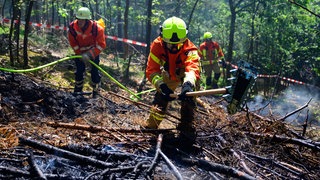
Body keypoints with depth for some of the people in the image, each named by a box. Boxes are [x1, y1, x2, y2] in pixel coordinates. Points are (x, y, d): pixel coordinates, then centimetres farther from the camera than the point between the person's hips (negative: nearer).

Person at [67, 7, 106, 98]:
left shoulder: (97, 28, -32)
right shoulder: (72, 27, -24)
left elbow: (101, 45, -29)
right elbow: (73, 43, -10)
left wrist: (90, 55, -36)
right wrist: (80, 54, -15)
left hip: (93, 51, -2)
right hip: (80, 52, 2)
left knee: (95, 71, -4)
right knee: (79, 71, 6)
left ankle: (96, 92, 11)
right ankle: (78, 90, 25)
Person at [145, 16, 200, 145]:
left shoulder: (190, 49, -38)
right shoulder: (157, 45, -32)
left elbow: (193, 68, -55)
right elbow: (151, 70, -38)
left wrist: (188, 84, -76)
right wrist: (161, 85, -57)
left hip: (186, 76, -2)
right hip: (168, 76, 2)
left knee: (188, 98, -20)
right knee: (160, 99, 0)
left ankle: (187, 128, -7)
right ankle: (151, 126, 19)